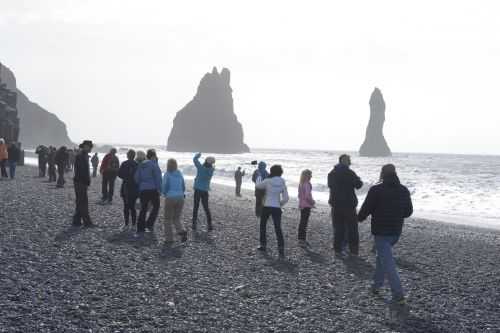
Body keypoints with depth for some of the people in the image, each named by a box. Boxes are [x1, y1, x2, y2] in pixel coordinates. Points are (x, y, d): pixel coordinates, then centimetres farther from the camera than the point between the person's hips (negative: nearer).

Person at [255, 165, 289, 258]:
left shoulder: (267, 181, -8)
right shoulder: (282, 183, 0)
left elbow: (257, 186, 8)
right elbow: (285, 198, 1)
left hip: (266, 207, -2)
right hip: (277, 208, 2)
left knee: (263, 225, 20)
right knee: (278, 229, 4)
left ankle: (263, 245, 26)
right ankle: (281, 250, -8)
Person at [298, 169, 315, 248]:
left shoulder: (301, 184, 9)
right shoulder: (307, 184, -17)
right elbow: (307, 196, -22)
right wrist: (312, 202, -7)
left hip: (302, 205, 9)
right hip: (306, 205, -9)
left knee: (302, 222, 15)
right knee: (304, 223, -5)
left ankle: (301, 239, 23)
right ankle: (302, 240, -3)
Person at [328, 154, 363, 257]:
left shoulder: (331, 173, 7)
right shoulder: (349, 173, -13)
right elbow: (358, 185, -9)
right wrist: (358, 180, 11)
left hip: (335, 204, 5)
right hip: (349, 204, -5)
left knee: (338, 228, 10)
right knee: (352, 228, 5)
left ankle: (338, 249, 9)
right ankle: (354, 250, 7)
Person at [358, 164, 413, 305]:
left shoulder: (376, 190, -15)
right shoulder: (404, 191, 2)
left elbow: (365, 209, -10)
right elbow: (409, 212, 9)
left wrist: (360, 218, 11)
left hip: (381, 232, -6)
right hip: (396, 232, 6)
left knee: (388, 264, -4)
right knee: (382, 256, 25)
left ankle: (399, 295, -9)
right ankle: (377, 285, 32)